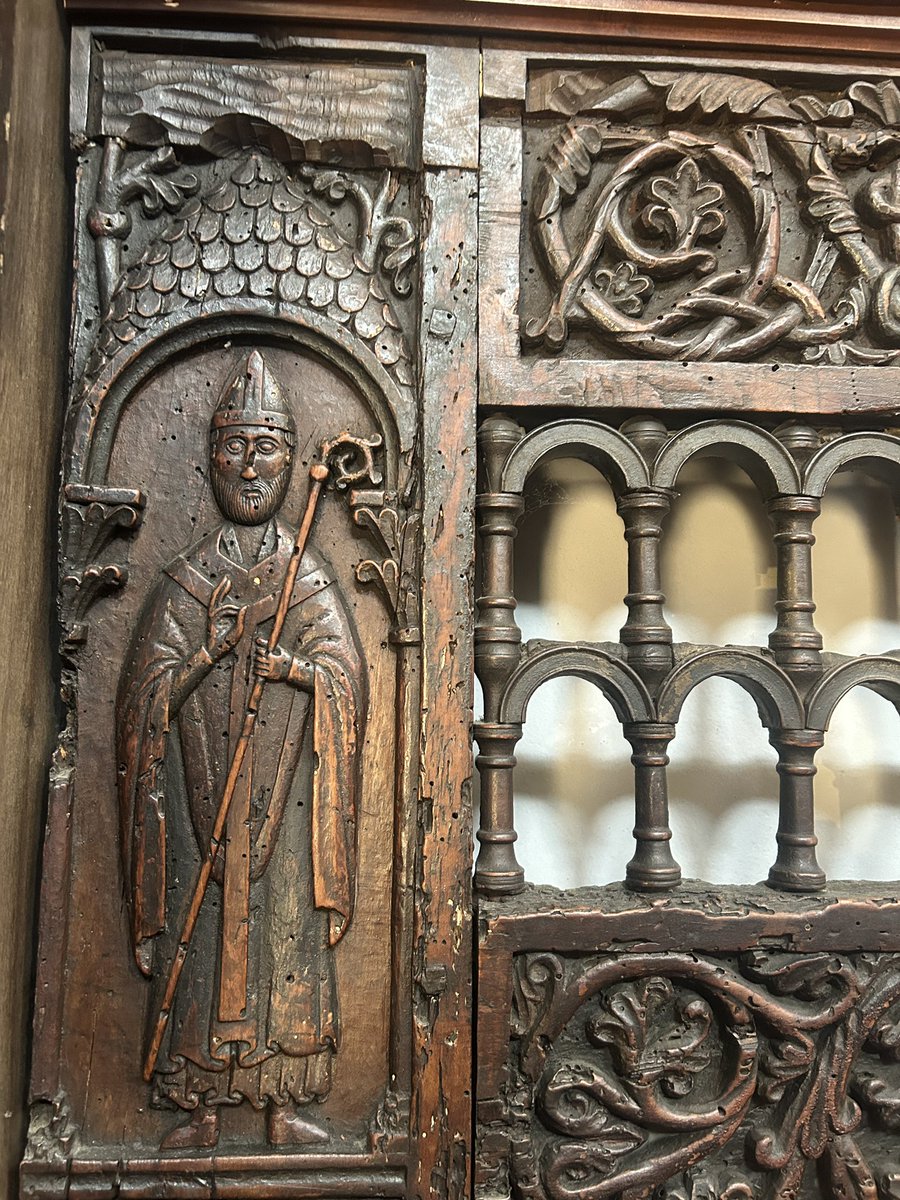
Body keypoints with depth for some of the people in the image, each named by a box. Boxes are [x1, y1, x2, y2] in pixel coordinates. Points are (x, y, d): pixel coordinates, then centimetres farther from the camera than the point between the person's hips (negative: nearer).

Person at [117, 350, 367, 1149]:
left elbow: (347, 678, -2)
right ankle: (202, 1110, 20)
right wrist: (212, 645, -15)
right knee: (201, 938, 4)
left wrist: (290, 665, -20)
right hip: (201, 792, 0)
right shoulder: (184, 581, 7)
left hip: (285, 794, 0)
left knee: (288, 933, 4)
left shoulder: (312, 579, 6)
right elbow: (149, 692, 0)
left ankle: (286, 1107, 19)